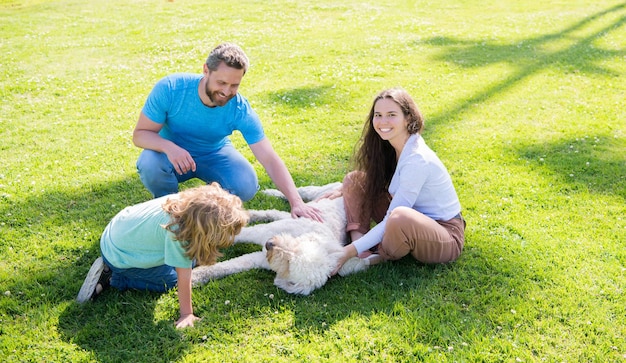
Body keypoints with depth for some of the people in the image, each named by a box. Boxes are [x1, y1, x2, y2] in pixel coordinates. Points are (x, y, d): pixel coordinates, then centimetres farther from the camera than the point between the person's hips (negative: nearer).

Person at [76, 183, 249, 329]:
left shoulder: (189, 200, -20)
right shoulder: (177, 230, -39)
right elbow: (184, 276, -30)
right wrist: (186, 314, -22)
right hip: (118, 257, -7)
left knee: (187, 258, 10)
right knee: (169, 280, 0)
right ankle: (110, 278, 2)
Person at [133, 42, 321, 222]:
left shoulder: (241, 110, -26)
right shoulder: (170, 88, -28)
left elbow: (270, 159, -27)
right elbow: (140, 134, -20)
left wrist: (296, 202, -37)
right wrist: (168, 146, -43)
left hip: (214, 154, 1)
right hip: (172, 153, 0)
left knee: (246, 186, -27)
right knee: (150, 165, -34)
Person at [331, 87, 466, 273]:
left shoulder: (417, 160, -27)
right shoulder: (388, 147, -2)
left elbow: (396, 217, -27)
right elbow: (374, 184, 15)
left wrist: (351, 250, -28)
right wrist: (345, 190, -4)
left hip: (446, 236, -8)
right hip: (416, 220, 8)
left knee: (401, 217, -42)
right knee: (355, 179, -1)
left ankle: (384, 256, -8)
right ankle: (363, 250, -15)